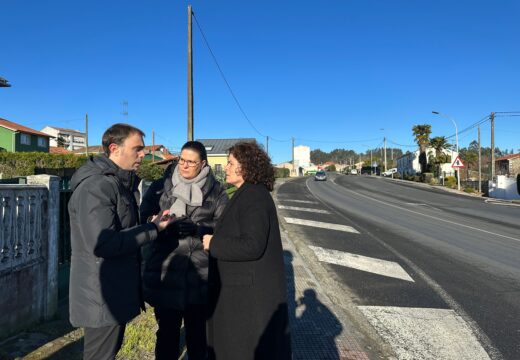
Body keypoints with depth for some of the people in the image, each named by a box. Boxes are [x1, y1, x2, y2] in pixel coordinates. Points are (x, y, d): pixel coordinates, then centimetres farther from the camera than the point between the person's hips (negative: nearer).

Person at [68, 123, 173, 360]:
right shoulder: (96, 186, -21)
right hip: (103, 298, -10)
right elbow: (103, 243, -29)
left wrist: (151, 224, 6)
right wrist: (152, 229, -23)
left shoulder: (120, 182, 12)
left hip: (117, 293, 10)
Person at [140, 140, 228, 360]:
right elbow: (144, 219, 2)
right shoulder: (160, 186, 5)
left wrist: (197, 228, -19)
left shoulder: (216, 191, 2)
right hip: (165, 273, 1)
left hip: (201, 275, 0)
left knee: (198, 332, 17)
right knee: (167, 330, 14)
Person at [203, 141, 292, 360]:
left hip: (251, 291, -10)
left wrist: (214, 243, -19)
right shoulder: (247, 194, 12)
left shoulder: (254, 197, -20)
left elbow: (252, 246, -28)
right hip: (244, 285, 10)